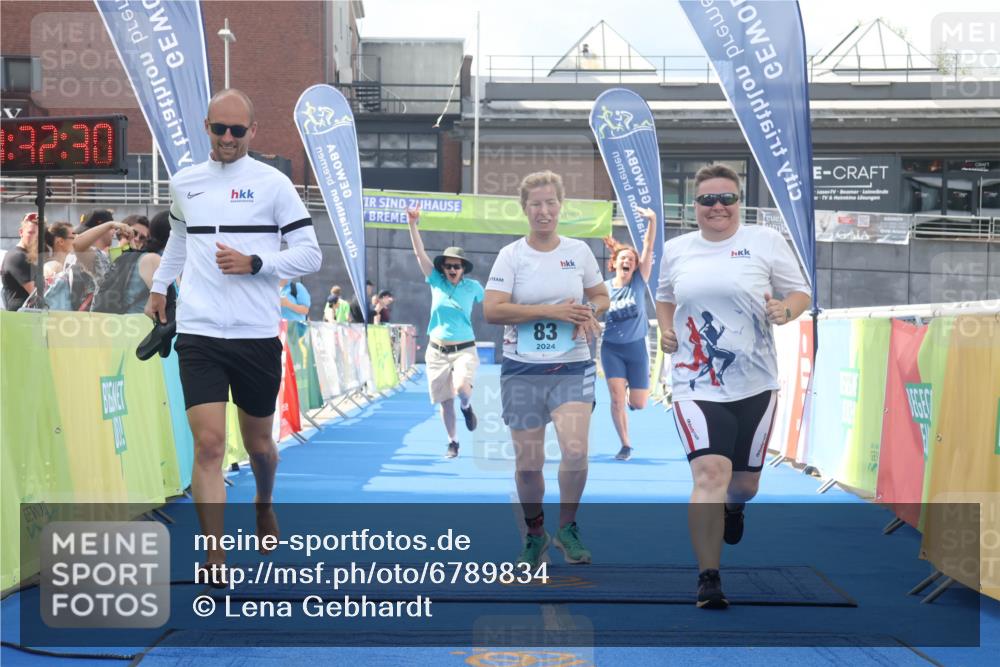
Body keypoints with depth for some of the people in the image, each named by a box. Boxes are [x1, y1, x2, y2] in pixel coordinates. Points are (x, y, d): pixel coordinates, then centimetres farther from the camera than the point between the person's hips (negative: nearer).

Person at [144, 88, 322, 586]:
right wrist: (159, 287, 29)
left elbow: (310, 254, -3)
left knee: (258, 442, 14)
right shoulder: (183, 183, 9)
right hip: (198, 334, 1)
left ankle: (264, 505, 46)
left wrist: (254, 263, -15)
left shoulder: (273, 184, -2)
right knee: (209, 443, -10)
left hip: (257, 335, -1)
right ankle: (215, 561, -6)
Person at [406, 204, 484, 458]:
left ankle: (467, 406, 8)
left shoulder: (472, 286, -3)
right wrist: (413, 224, -21)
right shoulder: (436, 281, -2)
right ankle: (452, 442, 28)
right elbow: (419, 253, -11)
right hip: (437, 351, 2)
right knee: (445, 401, 7)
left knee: (461, 387, -28)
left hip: (464, 349, -2)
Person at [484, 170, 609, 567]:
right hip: (522, 369, 0)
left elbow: (601, 297, 17)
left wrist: (588, 314, -7)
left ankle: (567, 528, 5)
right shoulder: (510, 255, -2)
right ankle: (535, 535, 26)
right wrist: (551, 311, -17)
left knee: (575, 449, -19)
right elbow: (491, 311, -13)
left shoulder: (579, 251, 5)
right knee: (528, 461, 3)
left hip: (572, 367, 1)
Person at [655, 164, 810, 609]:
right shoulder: (675, 250, 8)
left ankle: (734, 507, 54)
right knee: (710, 474, -19)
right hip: (696, 385, 0)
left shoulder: (765, 241, 0)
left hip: (753, 384, 1)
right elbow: (664, 297, 25)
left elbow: (800, 292, 5)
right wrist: (665, 331, 6)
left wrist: (785, 310, -16)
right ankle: (708, 578, -13)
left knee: (745, 482, 15)